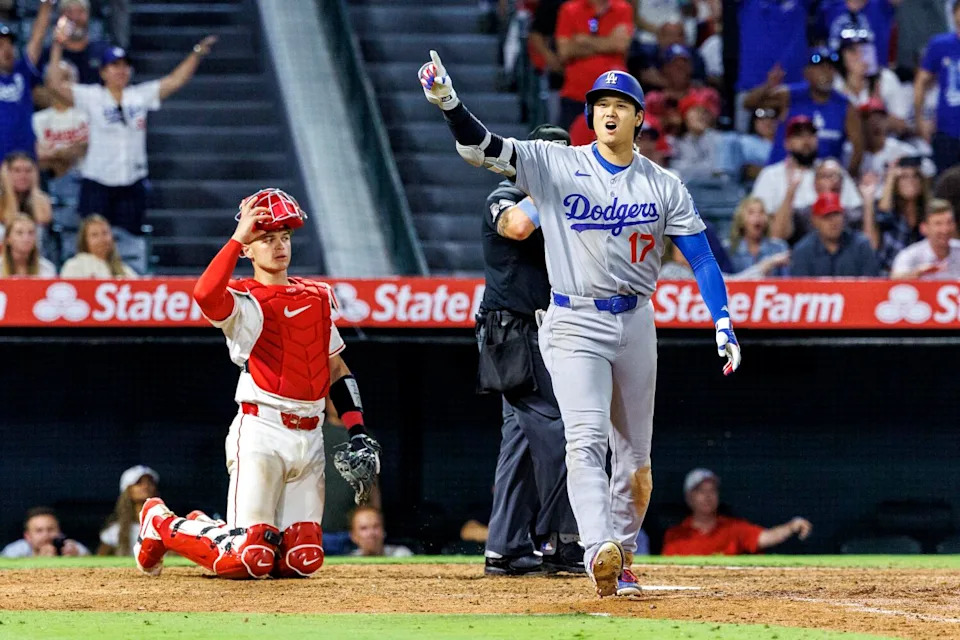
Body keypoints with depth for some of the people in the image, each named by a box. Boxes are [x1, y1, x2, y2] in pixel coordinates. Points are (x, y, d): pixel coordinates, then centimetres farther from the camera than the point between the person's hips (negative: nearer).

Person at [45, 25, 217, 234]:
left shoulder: (141, 96, 7)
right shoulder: (91, 97, -2)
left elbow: (175, 80, 8)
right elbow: (55, 84, -11)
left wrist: (198, 52, 1)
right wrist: (58, 46, -17)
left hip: (132, 184, 3)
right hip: (98, 183, -3)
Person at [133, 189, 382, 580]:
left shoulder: (317, 297, 15)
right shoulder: (243, 302, -5)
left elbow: (337, 370, 20)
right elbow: (205, 295, -29)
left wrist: (357, 434, 10)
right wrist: (238, 238, -22)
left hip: (309, 439, 6)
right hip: (260, 433, -6)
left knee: (302, 561, 1)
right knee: (249, 559, -14)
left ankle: (204, 529, 25)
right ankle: (161, 524, 13)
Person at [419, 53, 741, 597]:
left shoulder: (664, 186, 5)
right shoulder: (555, 165, -1)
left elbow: (701, 255, 2)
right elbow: (482, 147, -11)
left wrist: (723, 322, -11)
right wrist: (449, 103, -30)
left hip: (636, 324, 3)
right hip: (575, 325, -3)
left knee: (634, 454, 8)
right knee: (587, 440, -20)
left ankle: (621, 562, 21)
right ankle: (600, 550, -36)